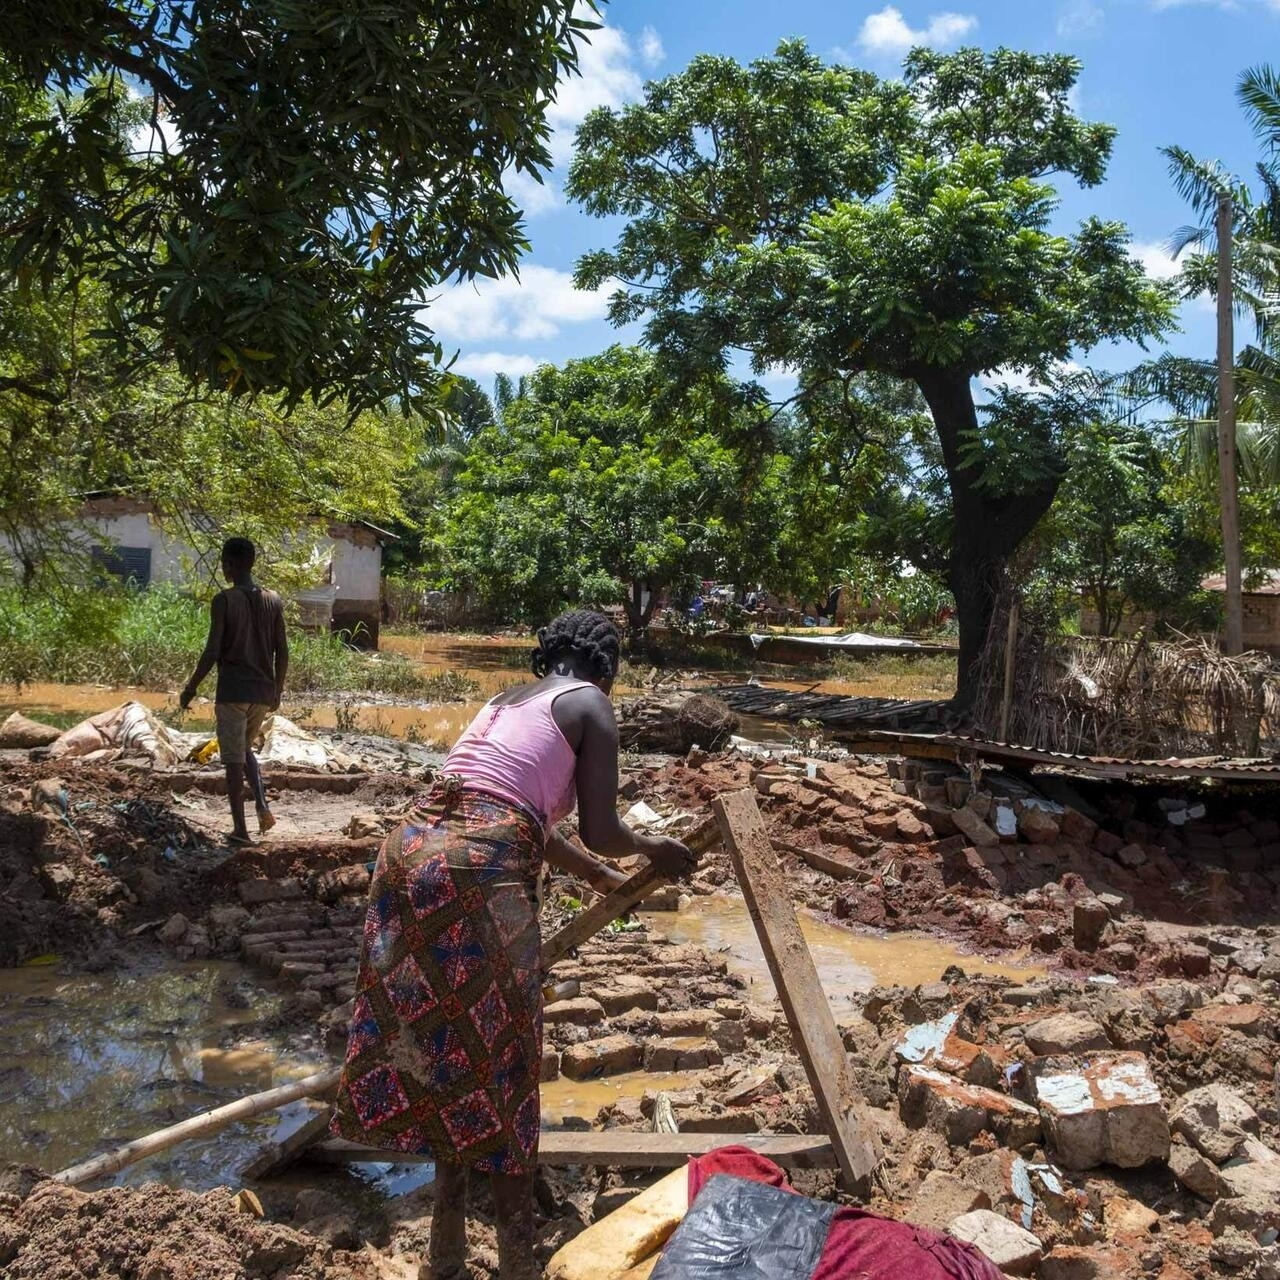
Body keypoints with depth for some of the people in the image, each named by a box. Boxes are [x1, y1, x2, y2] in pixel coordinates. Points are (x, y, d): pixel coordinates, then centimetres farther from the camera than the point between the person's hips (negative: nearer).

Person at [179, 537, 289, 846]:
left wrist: (190, 688, -1)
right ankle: (262, 804, 5)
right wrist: (277, 690, 16)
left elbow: (212, 651, -12)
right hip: (263, 692, 5)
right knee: (246, 749, 23)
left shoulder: (224, 600, -9)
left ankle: (240, 829, 5)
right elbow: (282, 652, 6)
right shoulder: (273, 600, 5)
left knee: (233, 760, 3)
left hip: (232, 691, -5)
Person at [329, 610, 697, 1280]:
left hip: (412, 849, 7)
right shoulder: (591, 704, 5)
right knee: (496, 1055, 8)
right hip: (481, 873, -7)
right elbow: (599, 830, 0)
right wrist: (651, 847, 23)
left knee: (438, 1039, 19)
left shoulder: (506, 699, 26)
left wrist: (602, 876, 46)